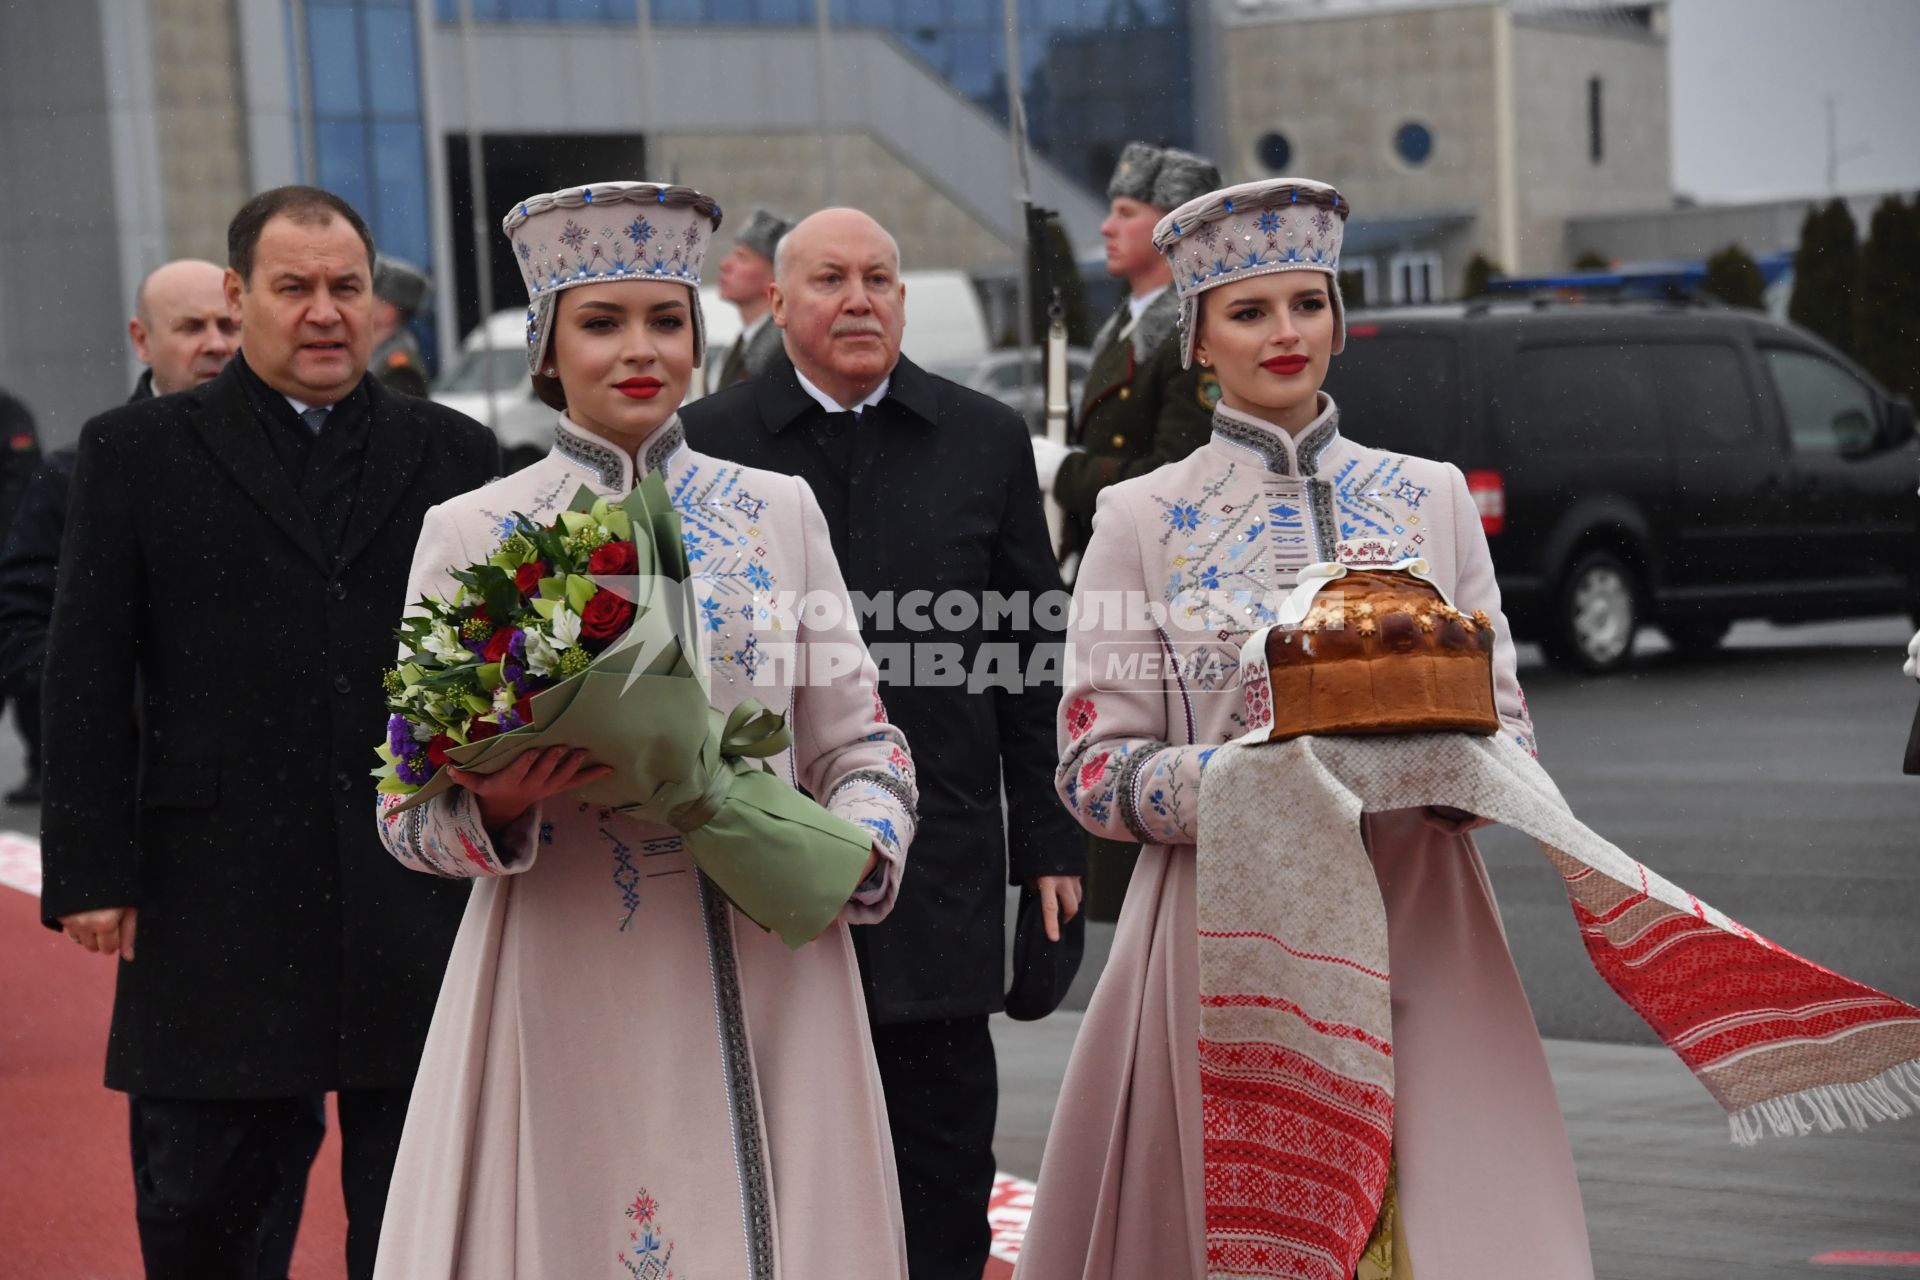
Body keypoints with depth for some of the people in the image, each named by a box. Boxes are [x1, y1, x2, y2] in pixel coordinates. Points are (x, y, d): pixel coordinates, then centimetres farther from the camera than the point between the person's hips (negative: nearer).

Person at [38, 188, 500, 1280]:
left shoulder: (455, 453, 10)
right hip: (217, 899, -1)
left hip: (420, 898, 2)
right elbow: (87, 677, 1)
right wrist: (93, 870, -7)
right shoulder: (139, 452, 5)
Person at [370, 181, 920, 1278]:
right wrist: (496, 804, -18)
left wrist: (859, 847, -10)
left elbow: (857, 741, 10)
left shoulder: (780, 510, 9)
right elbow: (409, 807, 3)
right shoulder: (470, 532, 4)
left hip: (766, 975, 2)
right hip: (568, 986, -1)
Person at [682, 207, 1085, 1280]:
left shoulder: (986, 439, 6)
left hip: (941, 863, 1)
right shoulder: (707, 445, 1)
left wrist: (1051, 840, 3)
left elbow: (1036, 655, 7)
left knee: (947, 1154, 7)